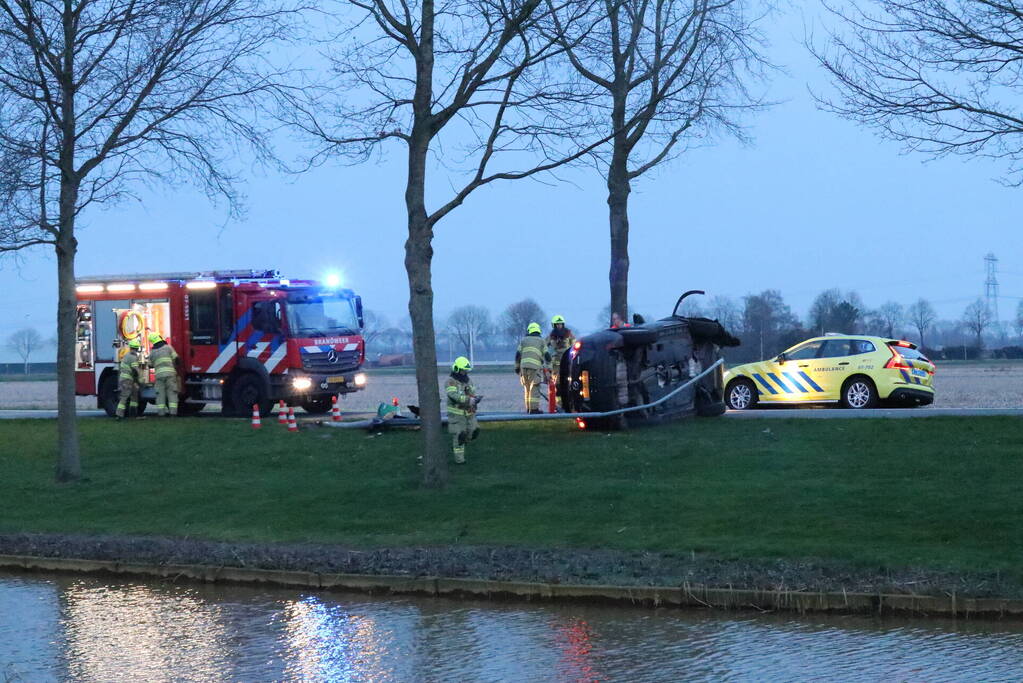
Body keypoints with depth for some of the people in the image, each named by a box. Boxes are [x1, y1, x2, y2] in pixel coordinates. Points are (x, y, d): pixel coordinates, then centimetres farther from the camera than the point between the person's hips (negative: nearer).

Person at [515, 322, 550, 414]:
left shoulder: (524, 340, 17)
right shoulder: (541, 341, 13)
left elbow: (518, 355, 12)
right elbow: (547, 356, 7)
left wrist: (517, 367, 20)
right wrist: (548, 367, 14)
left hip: (524, 366, 2)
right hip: (535, 366, -2)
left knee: (527, 388, 11)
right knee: (534, 388, -3)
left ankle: (528, 408, 12)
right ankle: (534, 408, -9)